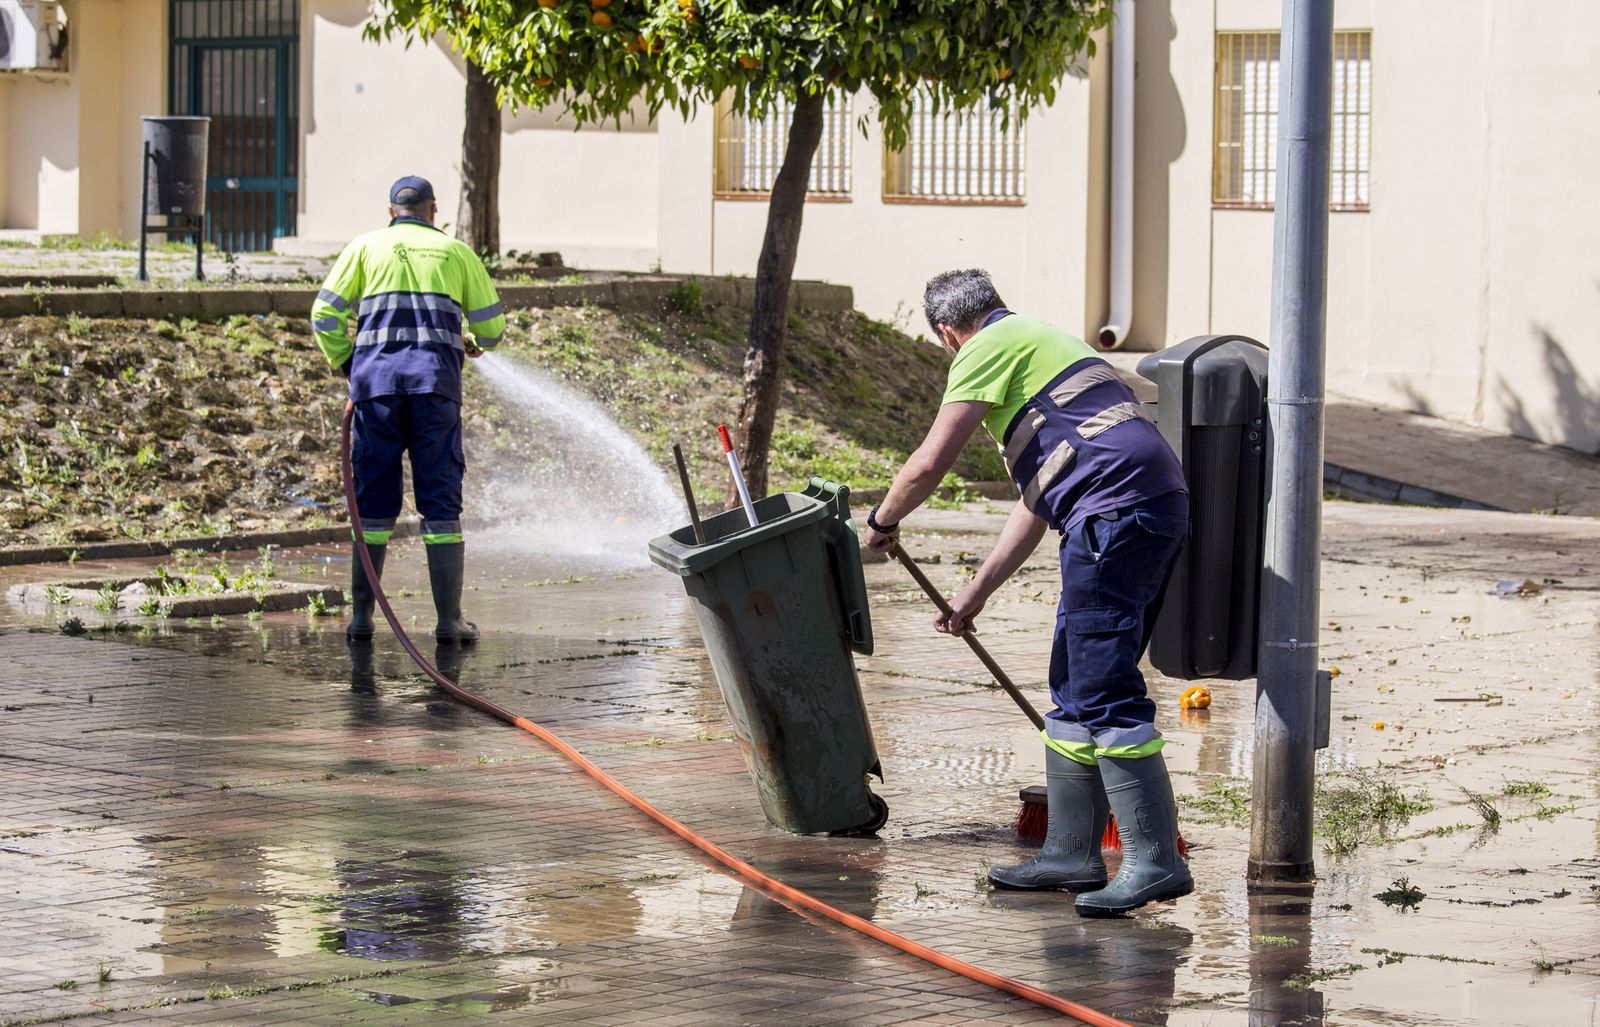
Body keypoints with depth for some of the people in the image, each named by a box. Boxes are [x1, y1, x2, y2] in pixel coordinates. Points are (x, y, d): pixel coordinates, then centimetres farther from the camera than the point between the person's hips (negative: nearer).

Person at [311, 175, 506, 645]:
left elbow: (325, 313, 7)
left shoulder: (367, 246, 14)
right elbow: (491, 325, 18)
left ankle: (361, 616, 4)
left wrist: (344, 363, 20)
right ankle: (449, 620, 0)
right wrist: (475, 343, 40)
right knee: (440, 503, 2)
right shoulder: (456, 252, 16)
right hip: (436, 382, 0)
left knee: (374, 501, 6)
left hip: (376, 381, 1)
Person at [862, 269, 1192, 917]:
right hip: (1160, 508, 10)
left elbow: (928, 465, -2)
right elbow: (1036, 500, 33)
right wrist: (977, 593, 36)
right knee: (1075, 688, 15)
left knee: (1103, 694, -11)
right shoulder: (1042, 343, 32)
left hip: (1115, 511, -10)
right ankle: (1072, 852, 19)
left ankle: (1155, 862, -15)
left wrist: (882, 522, 17)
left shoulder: (990, 347, 2)